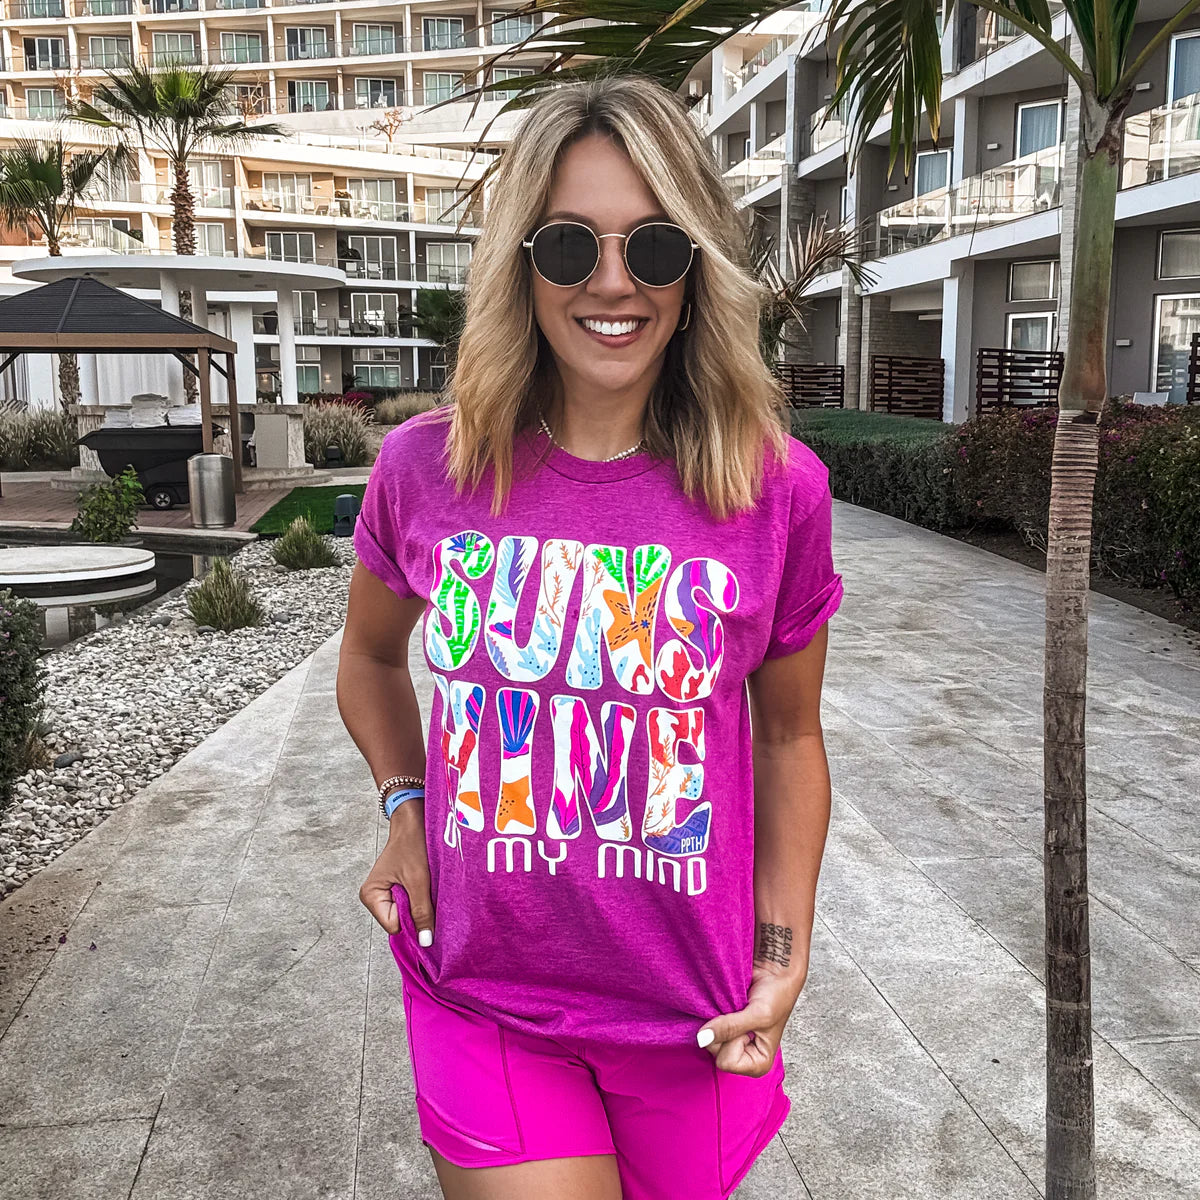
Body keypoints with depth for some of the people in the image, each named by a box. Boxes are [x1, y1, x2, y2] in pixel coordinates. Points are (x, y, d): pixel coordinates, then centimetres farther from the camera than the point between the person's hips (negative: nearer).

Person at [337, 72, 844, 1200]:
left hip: (688, 1020, 1)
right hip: (482, 1002, 0)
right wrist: (405, 808, -1)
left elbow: (787, 733, 3)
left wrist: (786, 958, -1)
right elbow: (370, 654, 12)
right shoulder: (426, 465, -8)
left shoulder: (777, 488, -10)